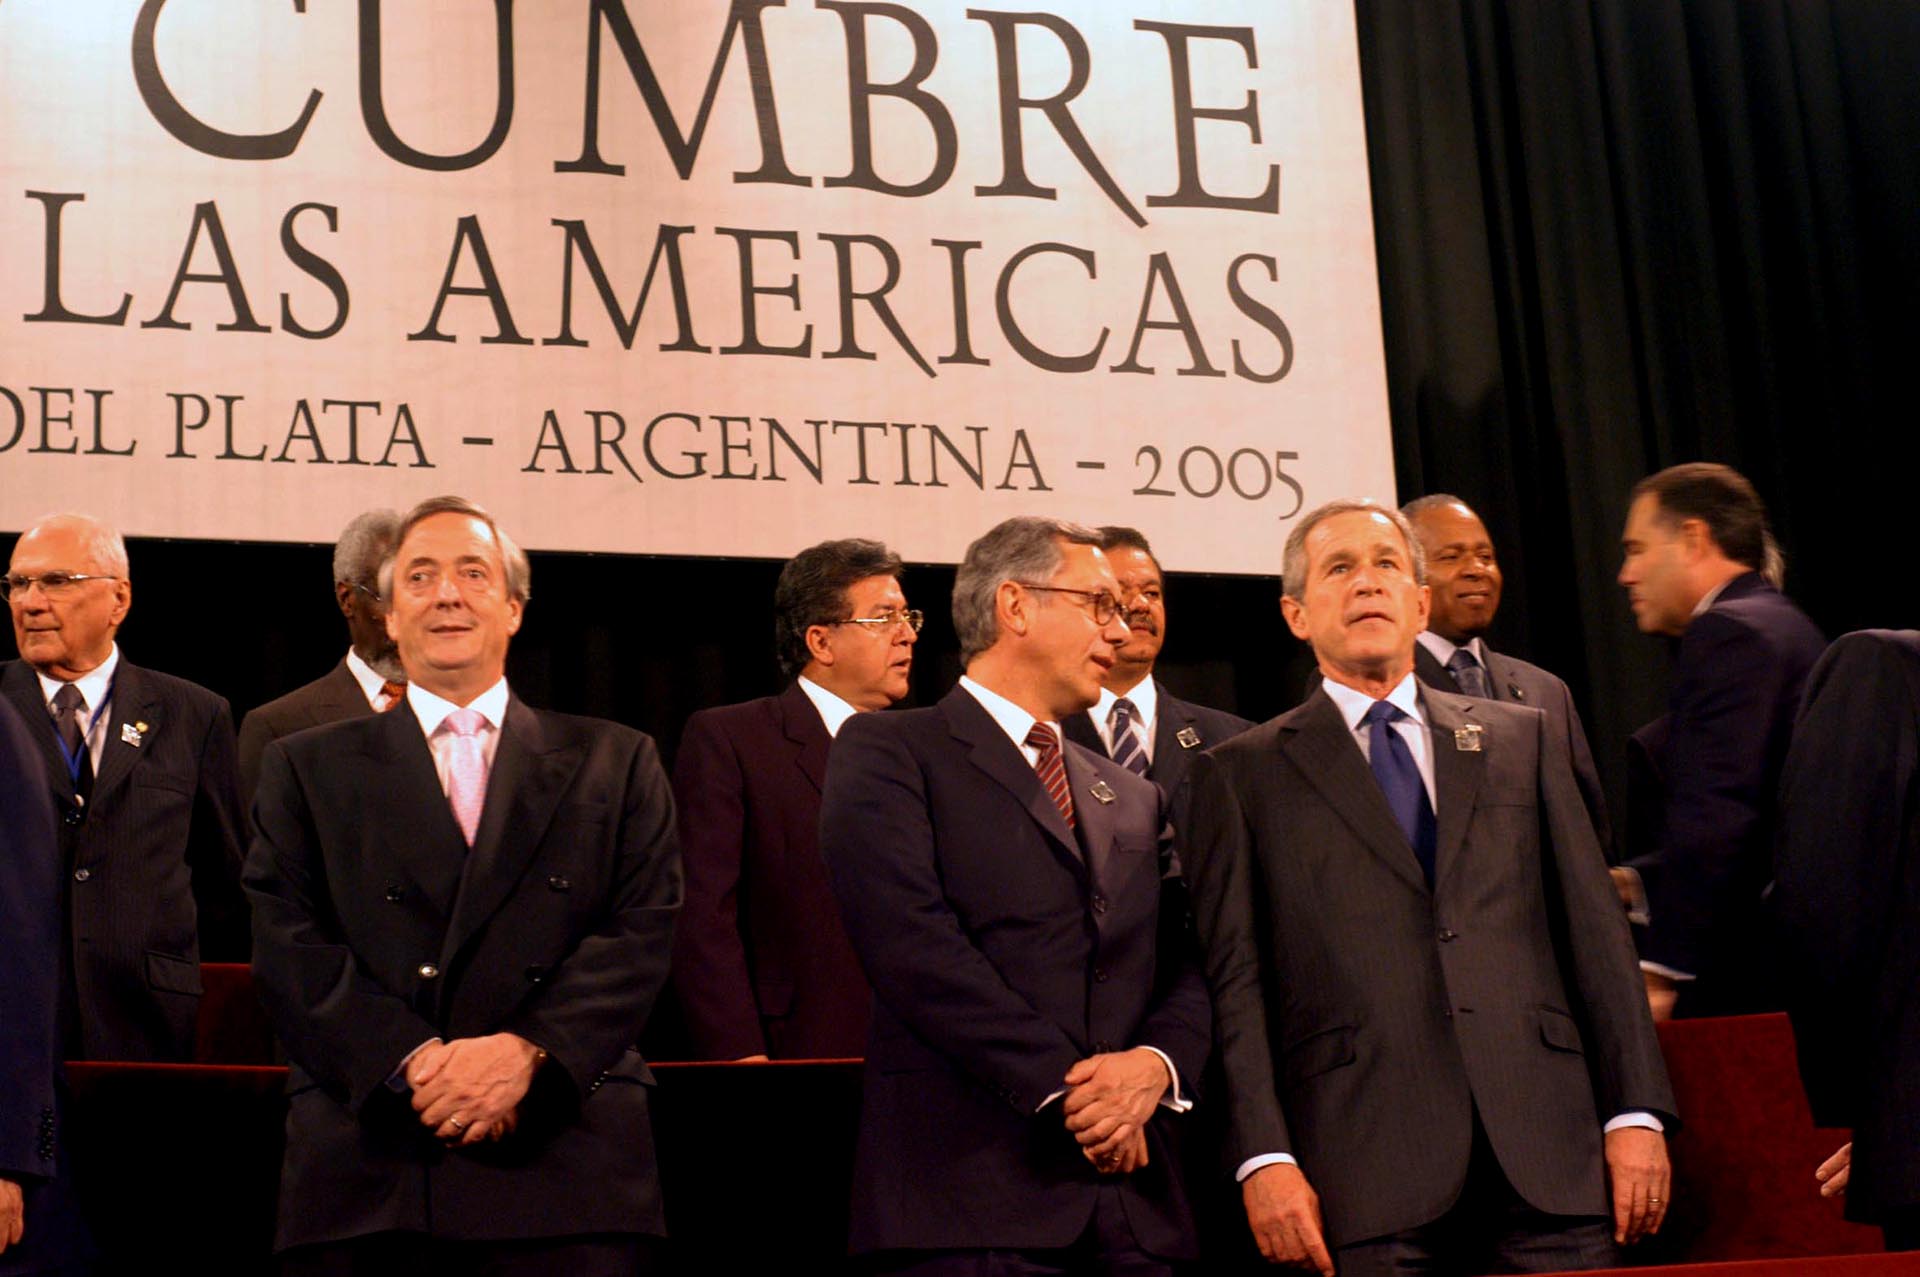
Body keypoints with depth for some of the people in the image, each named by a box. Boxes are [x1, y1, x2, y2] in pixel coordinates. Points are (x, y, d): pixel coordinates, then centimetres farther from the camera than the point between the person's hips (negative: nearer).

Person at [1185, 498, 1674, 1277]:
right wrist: (1264, 1159, -9)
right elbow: (1234, 982, 2)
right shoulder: (1243, 775, 9)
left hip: (1547, 1157, 2)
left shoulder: (1523, 739, 17)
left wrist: (1636, 1112, 3)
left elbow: (1594, 931, 12)